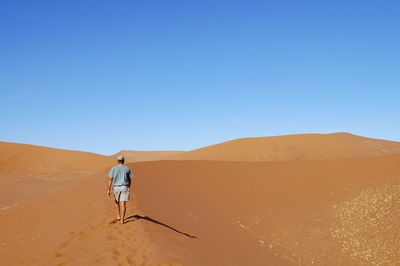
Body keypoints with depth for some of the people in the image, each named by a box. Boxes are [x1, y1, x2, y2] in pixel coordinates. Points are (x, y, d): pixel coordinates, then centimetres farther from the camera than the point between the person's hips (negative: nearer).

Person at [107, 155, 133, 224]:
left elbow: (110, 180, -4)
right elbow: (130, 179, 8)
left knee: (117, 201, 24)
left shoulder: (113, 169, 1)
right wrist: (129, 188, 21)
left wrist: (109, 190, -4)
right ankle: (122, 219, -12)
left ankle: (119, 216, 27)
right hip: (125, 187, -1)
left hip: (116, 187, 1)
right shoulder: (127, 169, 2)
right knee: (123, 204, -5)